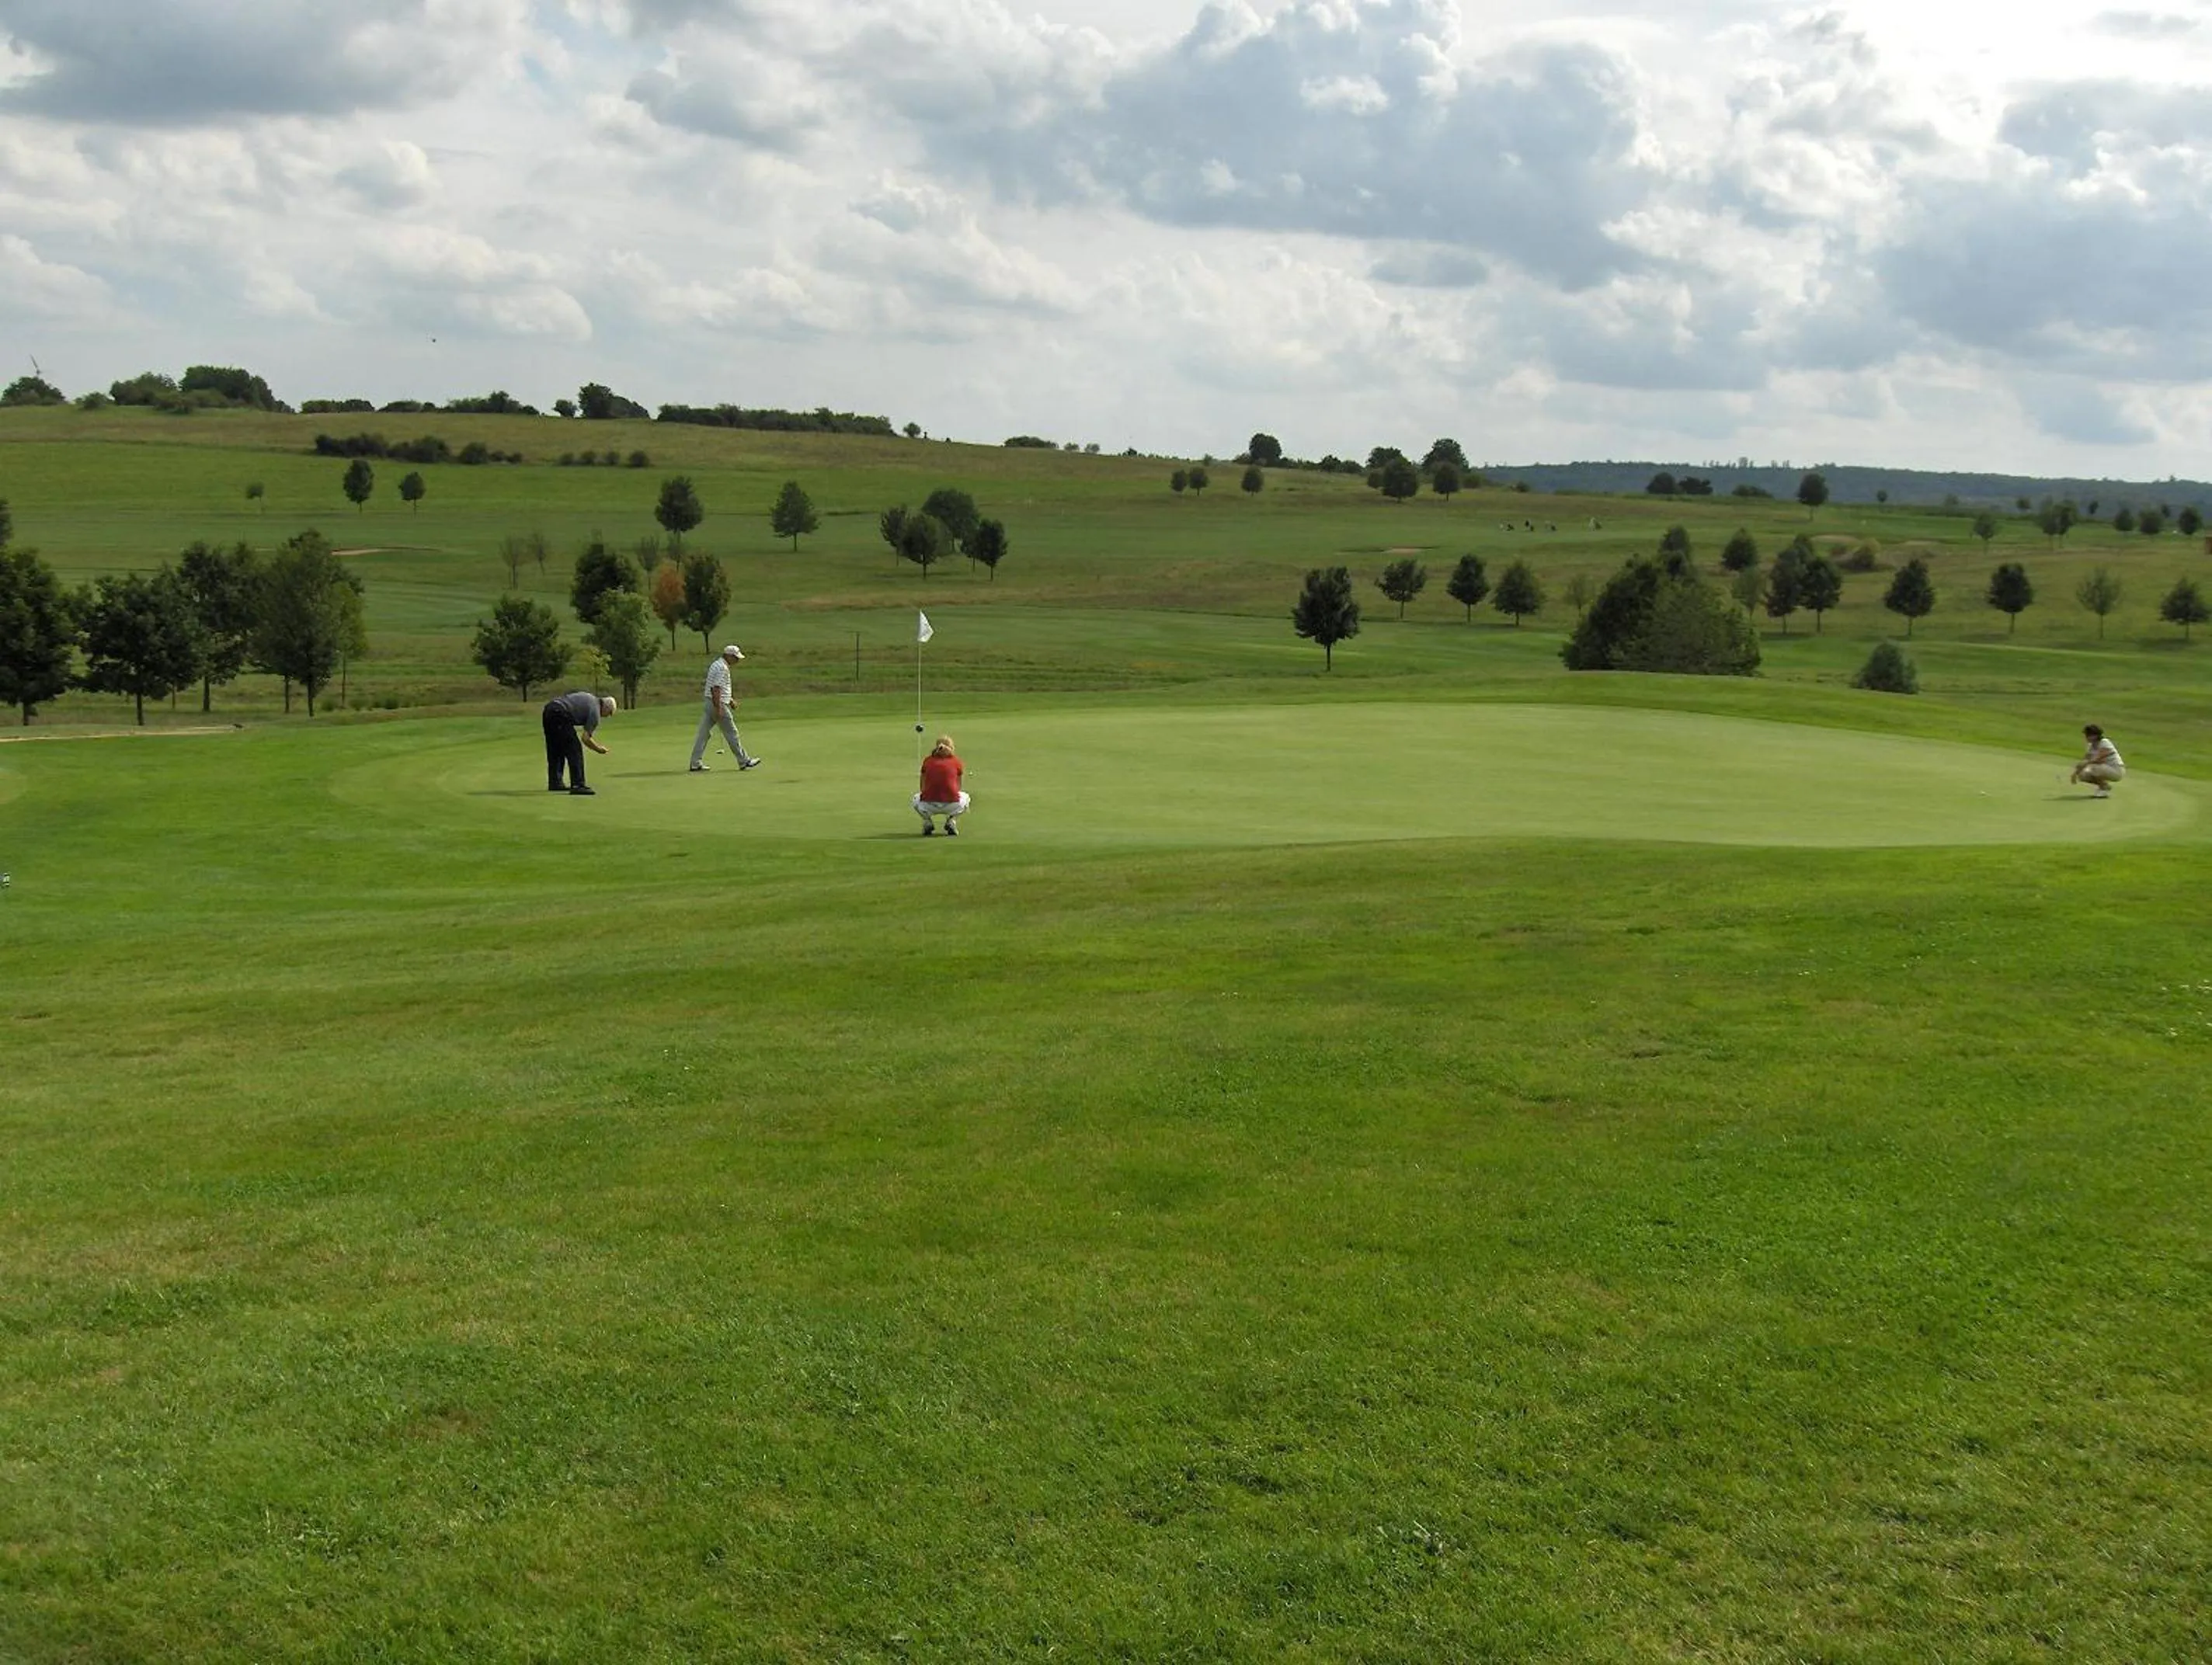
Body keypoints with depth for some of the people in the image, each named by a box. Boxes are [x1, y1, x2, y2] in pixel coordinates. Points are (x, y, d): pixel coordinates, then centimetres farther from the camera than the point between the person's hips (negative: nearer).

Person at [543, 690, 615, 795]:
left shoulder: (590, 696, 24)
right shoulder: (595, 712, 0)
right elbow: (585, 738, -4)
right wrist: (599, 749, 12)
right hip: (559, 715, -9)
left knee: (555, 751, 19)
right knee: (574, 749, -5)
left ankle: (554, 783, 25)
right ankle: (577, 785, -11)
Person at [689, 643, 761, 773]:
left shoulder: (717, 665, 16)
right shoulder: (722, 668, -16)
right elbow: (716, 689, -22)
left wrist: (731, 699, 27)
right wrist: (718, 709, -24)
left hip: (710, 704, 10)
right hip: (718, 704, -10)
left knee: (704, 733, 6)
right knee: (731, 733, 0)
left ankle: (696, 763, 4)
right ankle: (743, 761, 8)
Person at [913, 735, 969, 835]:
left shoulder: (928, 761, 14)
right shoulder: (956, 761, 12)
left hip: (929, 806, 1)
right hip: (951, 806, -1)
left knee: (916, 798, 36)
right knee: (965, 797, 33)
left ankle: (927, 821, 11)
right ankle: (951, 820, 9)